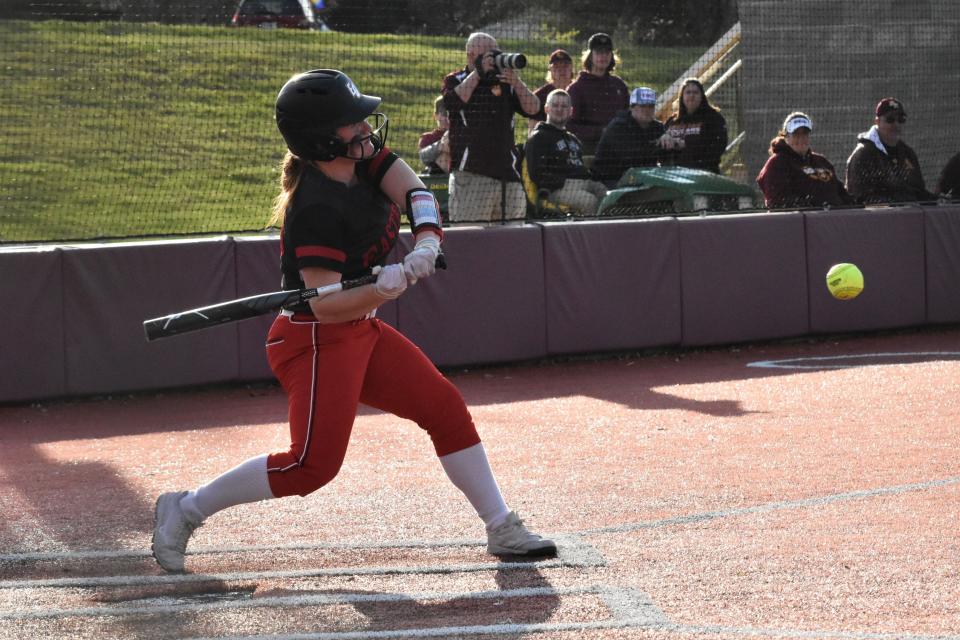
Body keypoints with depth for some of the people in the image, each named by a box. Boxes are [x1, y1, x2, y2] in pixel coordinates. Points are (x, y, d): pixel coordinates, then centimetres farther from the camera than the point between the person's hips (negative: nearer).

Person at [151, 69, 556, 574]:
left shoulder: (365, 159, -1)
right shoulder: (317, 207, -26)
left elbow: (414, 193, -13)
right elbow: (325, 304, -28)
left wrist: (426, 244, -32)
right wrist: (380, 292, -45)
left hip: (361, 332, 10)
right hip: (315, 342, -10)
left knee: (446, 408, 8)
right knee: (313, 464, -14)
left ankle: (502, 530, 18)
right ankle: (186, 509, 0)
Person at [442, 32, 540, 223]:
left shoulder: (504, 81, 16)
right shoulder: (455, 81, 7)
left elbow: (533, 109, 5)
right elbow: (452, 102, -15)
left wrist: (516, 83, -10)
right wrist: (478, 72, -13)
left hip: (506, 170, 4)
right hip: (470, 175, -4)